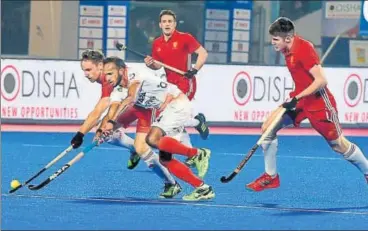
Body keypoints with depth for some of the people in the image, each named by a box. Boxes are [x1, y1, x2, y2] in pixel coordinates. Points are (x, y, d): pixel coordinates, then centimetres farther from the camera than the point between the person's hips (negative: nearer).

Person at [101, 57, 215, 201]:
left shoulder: (135, 78, -19)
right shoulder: (120, 89, 10)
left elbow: (130, 99, -37)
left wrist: (112, 122, -46)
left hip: (178, 104, -10)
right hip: (167, 110, 10)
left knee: (152, 139, -30)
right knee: (164, 159, 2)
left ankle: (197, 154, -19)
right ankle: (203, 189, 4)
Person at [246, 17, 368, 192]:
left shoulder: (303, 49, -24)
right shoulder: (288, 49, 1)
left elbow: (321, 81, -27)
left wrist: (297, 98, -27)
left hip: (319, 102, -8)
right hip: (299, 99, 8)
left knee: (339, 145, 3)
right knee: (268, 128, -3)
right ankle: (271, 176, 6)